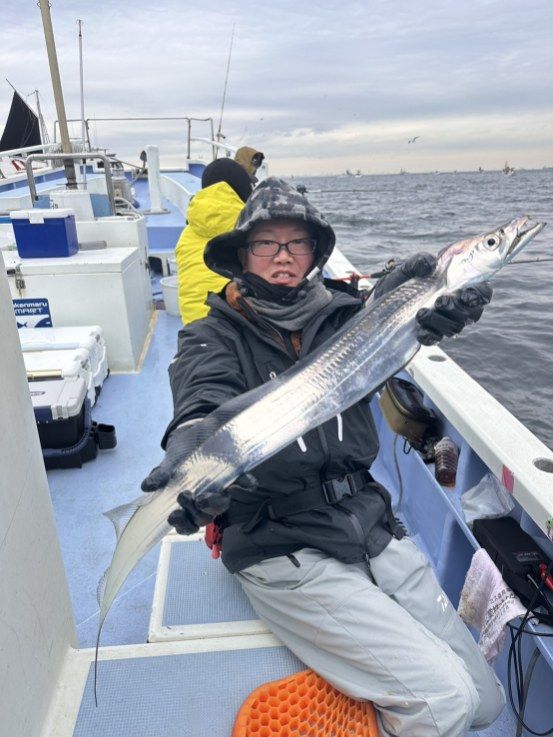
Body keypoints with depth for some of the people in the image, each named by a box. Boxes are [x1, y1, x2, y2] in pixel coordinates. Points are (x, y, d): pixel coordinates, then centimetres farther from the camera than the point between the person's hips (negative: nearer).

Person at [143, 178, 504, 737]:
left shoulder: (338, 315, 7)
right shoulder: (214, 337, -1)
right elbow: (206, 405, -21)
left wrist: (416, 318, -38)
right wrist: (189, 458, -44)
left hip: (371, 528, 5)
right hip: (280, 546, -4)